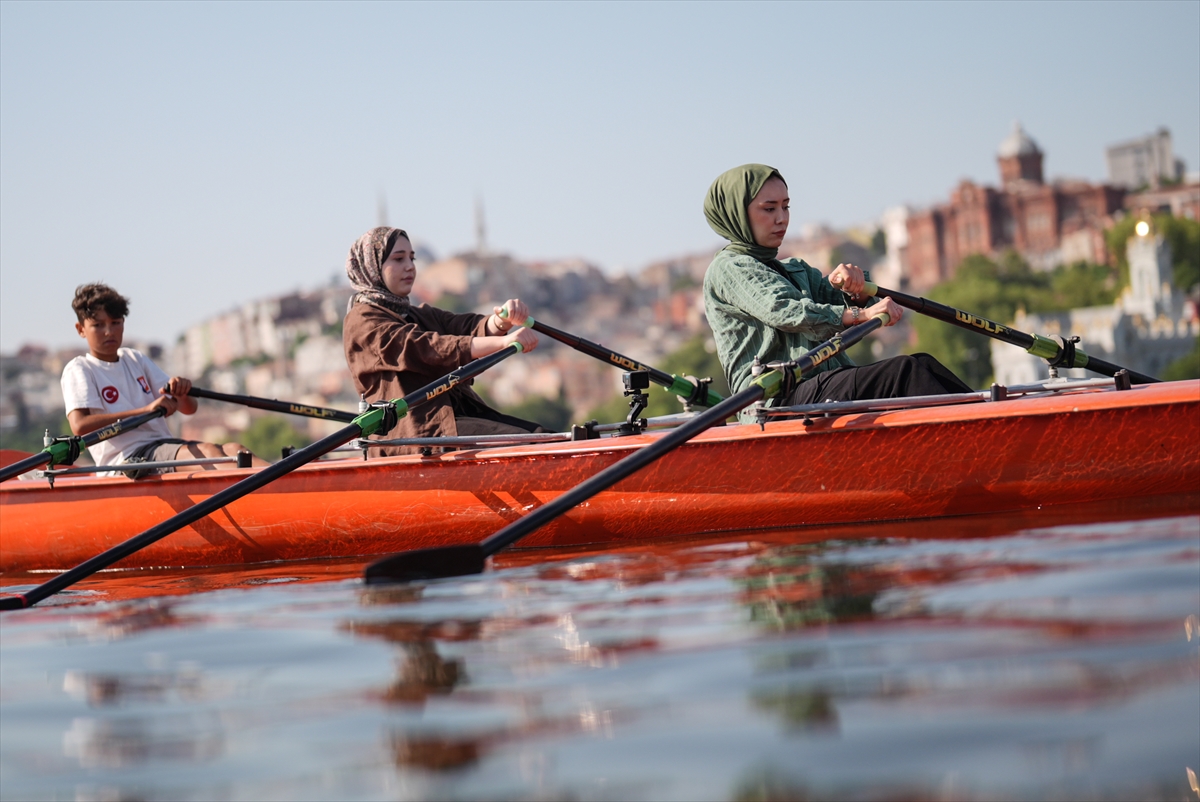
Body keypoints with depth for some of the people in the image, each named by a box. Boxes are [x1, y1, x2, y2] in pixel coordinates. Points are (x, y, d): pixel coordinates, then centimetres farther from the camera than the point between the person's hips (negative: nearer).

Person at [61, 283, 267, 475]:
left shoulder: (137, 360, 22)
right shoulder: (79, 370, 3)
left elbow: (189, 409, 15)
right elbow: (79, 425, -17)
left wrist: (181, 393, -11)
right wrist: (145, 410, -22)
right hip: (126, 458, -6)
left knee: (233, 449, -19)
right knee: (207, 451, -30)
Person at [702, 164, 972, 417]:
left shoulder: (796, 270, 29)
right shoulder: (726, 269, 2)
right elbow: (786, 313, -15)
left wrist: (853, 288, -9)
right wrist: (859, 314, -25)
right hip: (775, 398, -8)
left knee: (922, 365, -16)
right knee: (904, 371, -25)